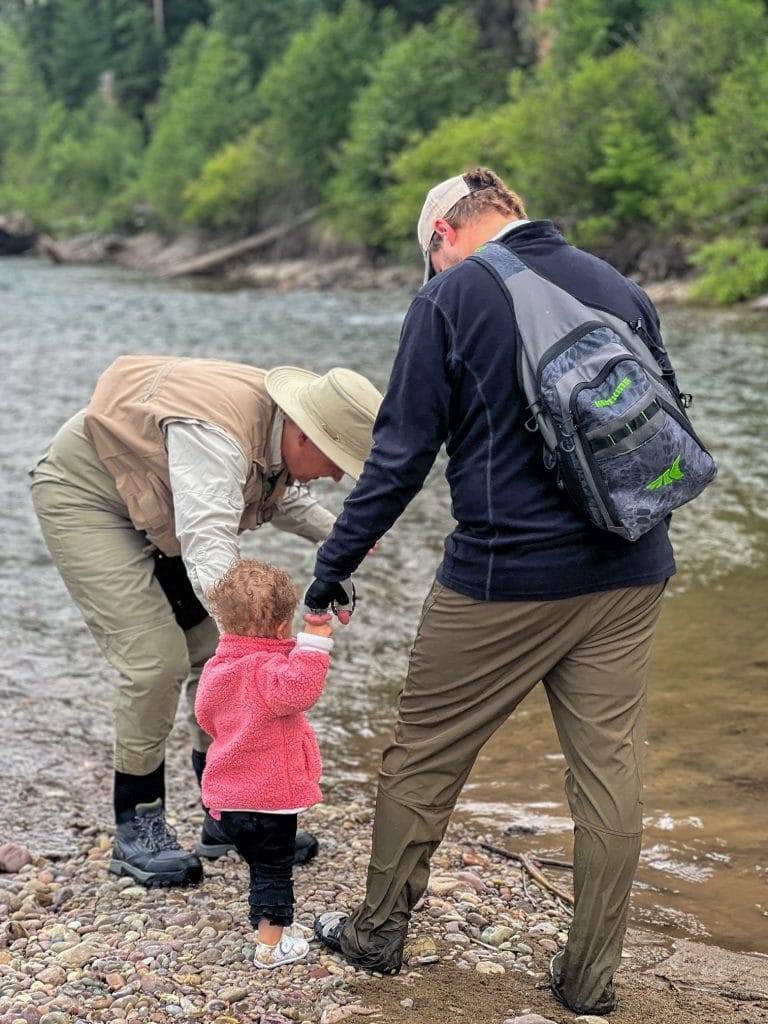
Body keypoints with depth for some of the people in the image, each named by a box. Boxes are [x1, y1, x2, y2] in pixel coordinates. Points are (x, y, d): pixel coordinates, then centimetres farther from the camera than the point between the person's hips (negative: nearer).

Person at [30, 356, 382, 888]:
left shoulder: (283, 431, -10)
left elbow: (283, 495, 13)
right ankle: (137, 830, -2)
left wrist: (336, 534, -7)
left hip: (155, 506, 9)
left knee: (216, 652, 3)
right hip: (85, 495, -9)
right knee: (157, 660, -18)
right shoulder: (218, 435, -38)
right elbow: (209, 554, -49)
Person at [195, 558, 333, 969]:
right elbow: (298, 690, -40)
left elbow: (207, 716, 20)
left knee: (259, 865, 22)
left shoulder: (217, 667, 5)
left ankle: (268, 928, 32)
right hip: (270, 796, -7)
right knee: (274, 870, 5)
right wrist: (315, 641, -37)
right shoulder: (269, 669, -20)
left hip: (227, 795, 7)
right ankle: (271, 945, 10)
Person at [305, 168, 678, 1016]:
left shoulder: (450, 298, -4)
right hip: (629, 578, 5)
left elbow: (401, 454, -7)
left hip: (503, 578, -4)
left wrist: (334, 563, 0)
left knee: (423, 755, 12)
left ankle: (379, 930, 26)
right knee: (609, 769, 9)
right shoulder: (622, 290, 10)